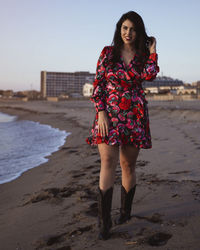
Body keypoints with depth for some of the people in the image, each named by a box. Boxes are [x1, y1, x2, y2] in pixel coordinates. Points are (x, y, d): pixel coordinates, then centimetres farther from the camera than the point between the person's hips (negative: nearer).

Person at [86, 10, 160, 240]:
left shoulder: (144, 55, 7)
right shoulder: (107, 52, 4)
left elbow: (149, 75, -14)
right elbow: (98, 85, 0)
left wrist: (152, 52, -2)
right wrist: (101, 113, -10)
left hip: (134, 116, 2)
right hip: (109, 114, -1)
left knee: (128, 165, 8)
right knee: (108, 162, -14)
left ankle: (125, 211, 26)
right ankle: (104, 222, -12)